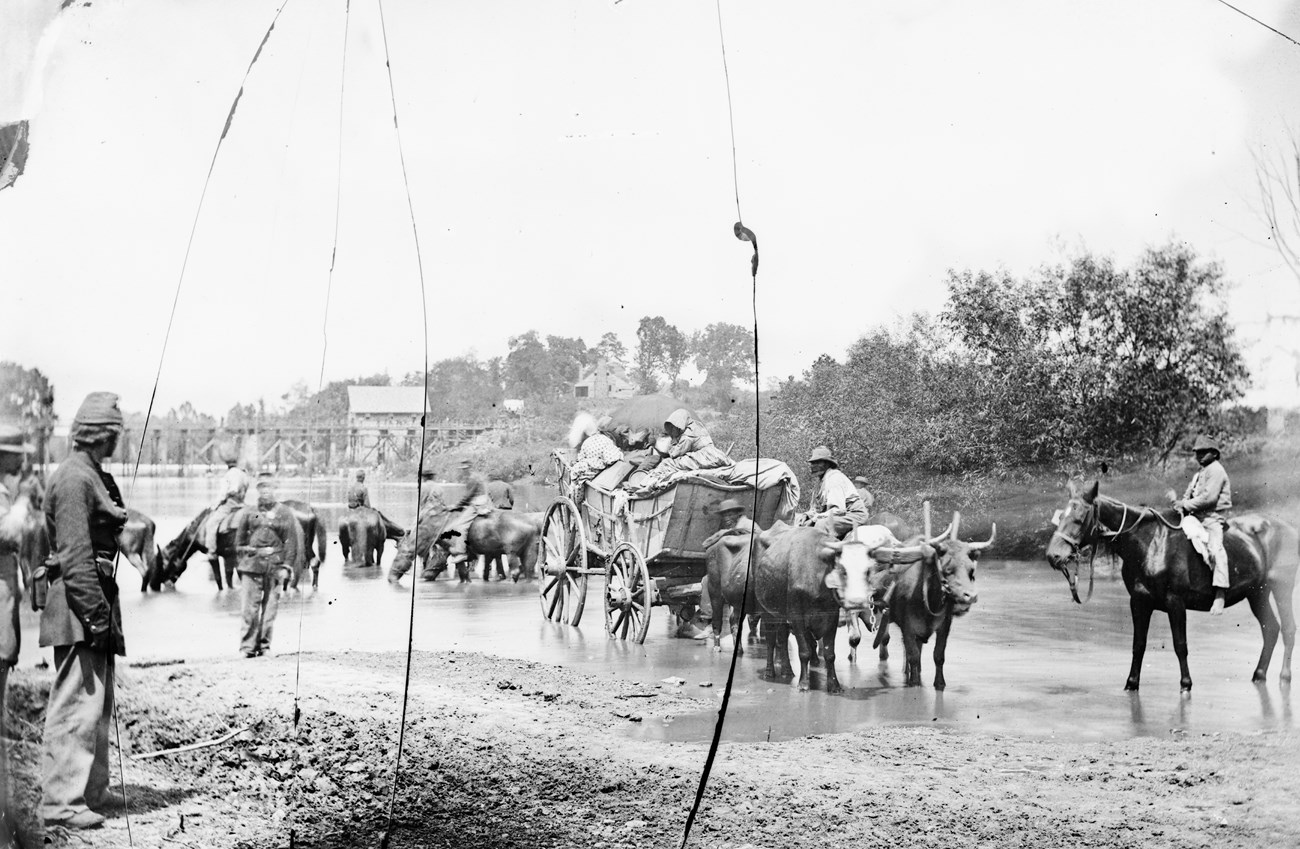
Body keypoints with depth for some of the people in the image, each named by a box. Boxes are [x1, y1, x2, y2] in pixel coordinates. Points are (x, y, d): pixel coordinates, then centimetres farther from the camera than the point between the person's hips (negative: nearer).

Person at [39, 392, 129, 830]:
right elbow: (74, 555, -20)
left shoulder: (95, 477, 18)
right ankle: (61, 802, -6)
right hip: (80, 600, -11)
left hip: (97, 600, 11)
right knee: (77, 705, -9)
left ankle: (91, 791, 24)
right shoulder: (74, 478, -14)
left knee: (98, 703, 15)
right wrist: (95, 613, -22)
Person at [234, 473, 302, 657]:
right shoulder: (249, 513, 10)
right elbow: (239, 540, 15)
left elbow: (292, 542, 4)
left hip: (275, 566, 0)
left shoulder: (285, 514, 6)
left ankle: (264, 645, 10)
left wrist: (286, 566, -3)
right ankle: (248, 645, -1)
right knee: (250, 607, -5)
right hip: (251, 565, 0)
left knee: (270, 606, 2)